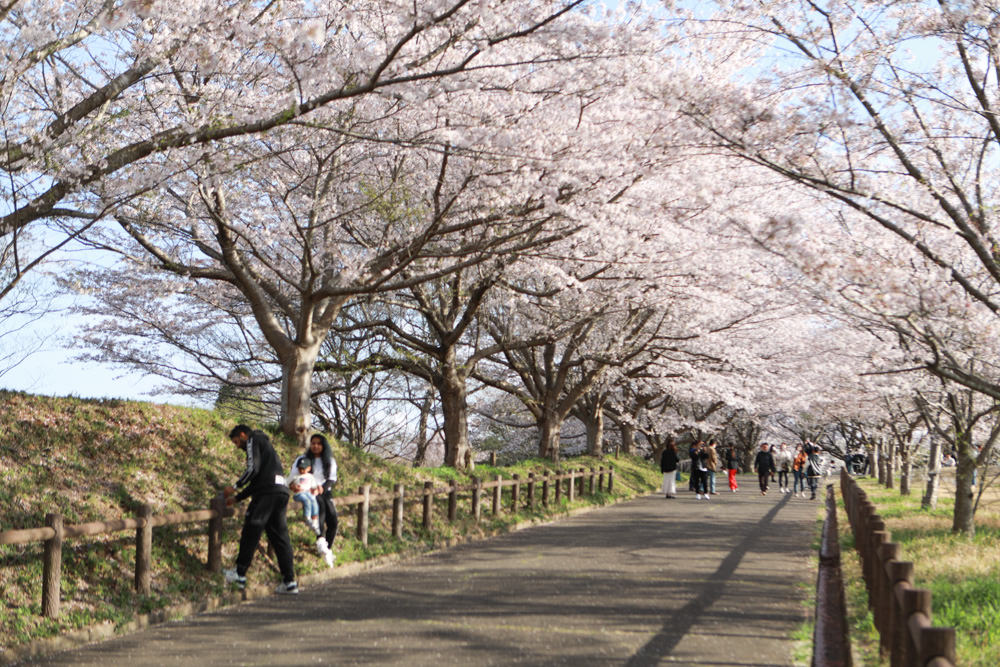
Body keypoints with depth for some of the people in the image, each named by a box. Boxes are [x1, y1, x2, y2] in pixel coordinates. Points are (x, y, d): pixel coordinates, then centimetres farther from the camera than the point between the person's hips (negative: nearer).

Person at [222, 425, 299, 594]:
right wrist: (237, 498, 29)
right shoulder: (265, 445, 33)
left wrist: (235, 487, -3)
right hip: (282, 492, 9)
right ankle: (289, 582, 2)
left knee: (251, 532, -4)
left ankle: (239, 574, -3)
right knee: (279, 536, 5)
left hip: (268, 491, -9)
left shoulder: (253, 441, 6)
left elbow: (253, 469, -10)